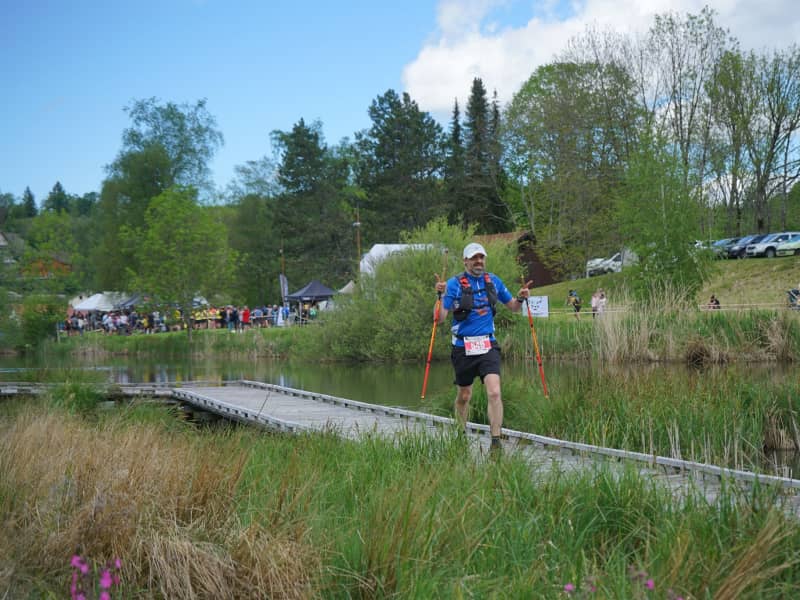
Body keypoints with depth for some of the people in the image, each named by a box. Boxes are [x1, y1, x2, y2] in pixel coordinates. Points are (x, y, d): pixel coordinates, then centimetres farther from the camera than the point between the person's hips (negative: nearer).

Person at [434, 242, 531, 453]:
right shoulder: (454, 284, -6)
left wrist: (521, 298, -4)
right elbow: (439, 318, -11)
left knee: (494, 393, -17)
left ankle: (496, 441, -16)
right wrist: (441, 296, -27)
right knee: (463, 396, 13)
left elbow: (513, 307, 17)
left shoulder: (493, 281, 6)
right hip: (463, 348, -1)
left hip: (488, 347, 1)